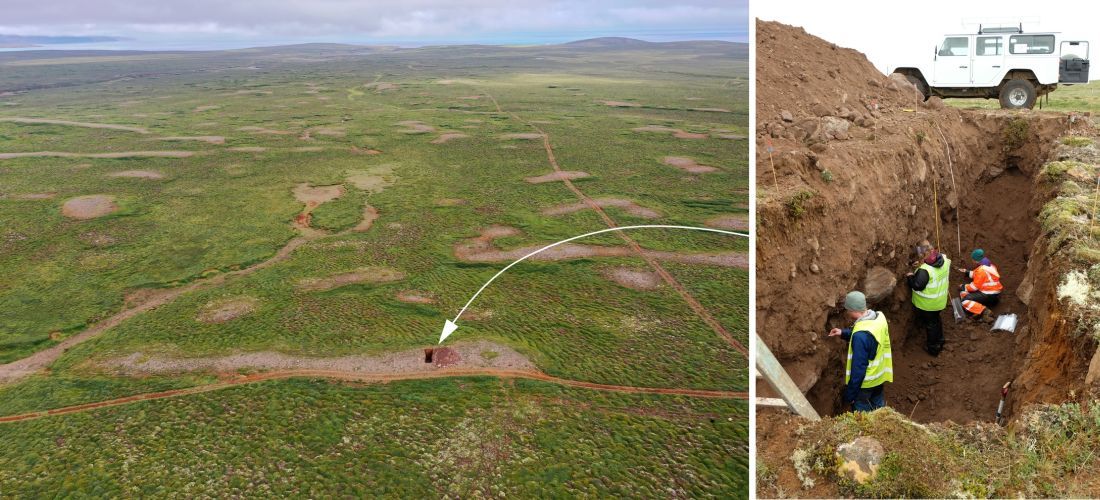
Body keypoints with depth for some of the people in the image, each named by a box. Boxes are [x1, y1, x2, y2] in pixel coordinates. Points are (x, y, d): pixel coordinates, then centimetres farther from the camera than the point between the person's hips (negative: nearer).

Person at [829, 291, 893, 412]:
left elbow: (858, 368, -29)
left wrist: (850, 394, -19)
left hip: (865, 382, -8)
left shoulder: (861, 335, -36)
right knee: (879, 410, 28)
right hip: (880, 376, 8)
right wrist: (843, 333, 7)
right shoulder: (879, 317, -11)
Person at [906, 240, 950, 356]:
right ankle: (939, 343, 44)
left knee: (930, 324, 12)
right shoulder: (944, 260, -11)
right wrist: (922, 264, 4)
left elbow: (917, 286, -29)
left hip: (927, 304, -7)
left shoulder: (924, 270, -33)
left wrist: (910, 277, -12)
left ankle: (933, 348, 28)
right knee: (936, 320, 27)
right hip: (940, 301, 7)